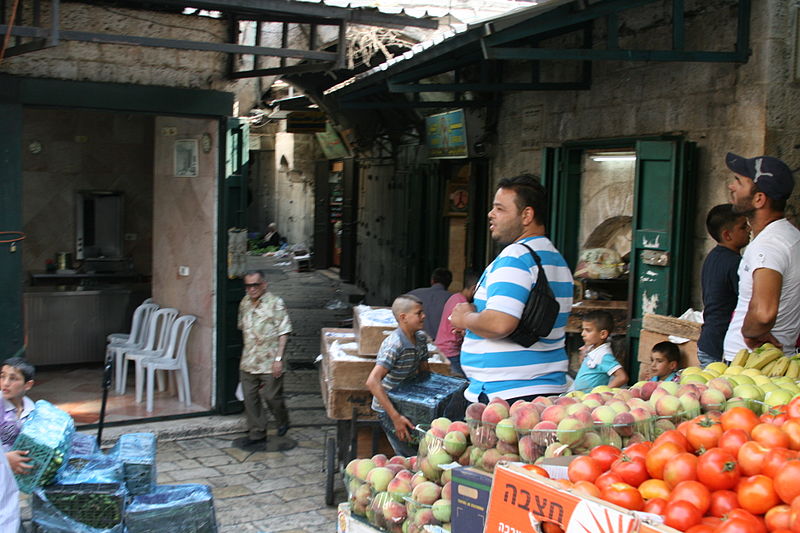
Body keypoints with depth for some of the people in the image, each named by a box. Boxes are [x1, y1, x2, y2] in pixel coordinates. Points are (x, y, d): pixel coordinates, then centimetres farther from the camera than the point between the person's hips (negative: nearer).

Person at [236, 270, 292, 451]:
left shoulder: (275, 304, -11)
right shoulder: (244, 303, 8)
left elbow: (283, 333, -12)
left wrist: (278, 358, -16)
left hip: (269, 362, -6)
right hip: (248, 362, 6)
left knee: (272, 397, 4)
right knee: (250, 398, 6)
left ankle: (283, 422, 32)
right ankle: (257, 435, 15)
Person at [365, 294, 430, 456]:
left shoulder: (421, 338, -1)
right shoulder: (394, 344, -25)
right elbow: (372, 382, -33)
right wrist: (395, 417, -34)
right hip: (388, 408, -7)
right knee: (412, 457, -8)